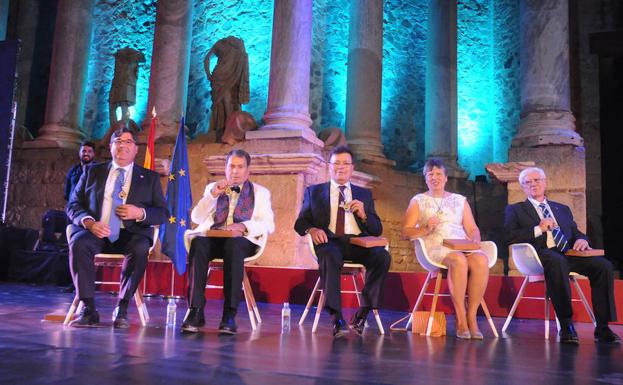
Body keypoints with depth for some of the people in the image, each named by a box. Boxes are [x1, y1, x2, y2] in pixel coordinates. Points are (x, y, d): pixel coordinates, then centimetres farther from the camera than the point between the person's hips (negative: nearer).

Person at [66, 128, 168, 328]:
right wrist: (89, 222, -11)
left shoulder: (150, 178, 16)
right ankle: (88, 309, -25)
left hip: (130, 234, -1)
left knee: (140, 248, -34)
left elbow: (163, 213, 10)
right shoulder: (93, 172, 18)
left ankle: (122, 309, -23)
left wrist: (140, 213, -12)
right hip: (96, 231, 1)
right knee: (78, 242, -32)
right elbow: (73, 205, 11)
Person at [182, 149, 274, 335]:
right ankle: (195, 310, -33)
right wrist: (213, 195, -2)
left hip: (243, 240, -2)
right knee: (198, 243, -34)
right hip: (213, 236, 2)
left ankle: (229, 314, -38)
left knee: (233, 246, -38)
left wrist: (244, 226, -15)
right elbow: (196, 218, 11)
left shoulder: (260, 192, 17)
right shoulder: (213, 187, 24)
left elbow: (268, 225, 4)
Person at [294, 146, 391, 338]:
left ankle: (362, 314, -22)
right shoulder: (314, 192, 21)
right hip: (329, 241, -2)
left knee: (383, 256, -29)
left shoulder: (364, 194, 24)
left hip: (358, 242, 2)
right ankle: (337, 319, -36)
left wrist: (363, 215, -3)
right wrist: (311, 229, -11)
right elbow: (300, 222, 13)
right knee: (329, 255, -38)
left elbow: (377, 230, 18)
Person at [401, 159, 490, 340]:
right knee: (459, 260, -36)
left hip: (463, 246, 3)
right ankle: (461, 320, -28)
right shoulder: (418, 201, 16)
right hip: (435, 247, -3)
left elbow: (472, 229, 18)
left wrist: (475, 241, -5)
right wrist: (425, 228, -12)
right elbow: (405, 232, 6)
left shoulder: (460, 200, 25)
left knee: (481, 260, -31)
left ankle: (472, 317, -24)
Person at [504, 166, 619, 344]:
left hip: (568, 254, 5)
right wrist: (538, 229, -8)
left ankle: (602, 328, -18)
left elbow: (576, 232, 24)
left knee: (603, 265, -23)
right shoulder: (514, 209, 17)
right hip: (541, 254, -5)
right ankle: (566, 326, -34)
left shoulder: (562, 209, 31)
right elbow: (510, 237, 2)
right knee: (557, 261, -39)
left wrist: (581, 239, 0)